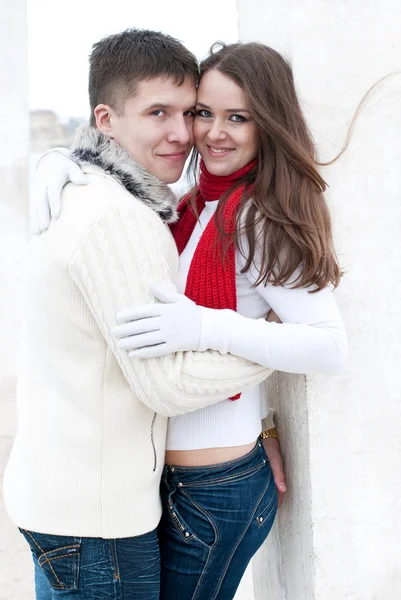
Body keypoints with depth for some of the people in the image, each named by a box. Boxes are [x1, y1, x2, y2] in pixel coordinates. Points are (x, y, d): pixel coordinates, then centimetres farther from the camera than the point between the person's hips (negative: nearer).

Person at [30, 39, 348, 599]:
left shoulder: (264, 223, -16)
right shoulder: (184, 206, 5)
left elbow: (332, 348, -23)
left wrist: (207, 327, -32)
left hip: (214, 490, -7)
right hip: (160, 469, 7)